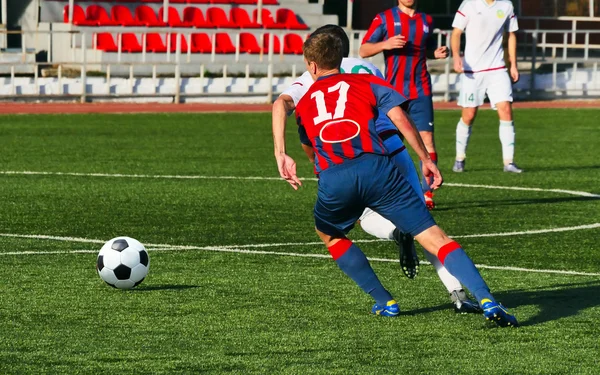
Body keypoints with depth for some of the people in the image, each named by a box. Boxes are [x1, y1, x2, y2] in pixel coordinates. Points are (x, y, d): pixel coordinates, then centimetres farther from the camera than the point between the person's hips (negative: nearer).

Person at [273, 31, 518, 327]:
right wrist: (426, 160, 12)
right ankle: (486, 300, -18)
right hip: (375, 167, -1)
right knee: (435, 238, -1)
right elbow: (400, 118, 9)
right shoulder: (366, 82, 23)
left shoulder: (303, 105, 29)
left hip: (332, 180, 1)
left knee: (329, 235, 32)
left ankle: (385, 302, 25)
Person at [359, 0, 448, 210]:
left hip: (421, 91, 2)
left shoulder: (426, 21, 13)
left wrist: (436, 54, 6)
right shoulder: (384, 18, 2)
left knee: (427, 138, -10)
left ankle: (426, 193, -5)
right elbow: (363, 51, 1)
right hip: (393, 91, -2)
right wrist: (385, 44, -18)